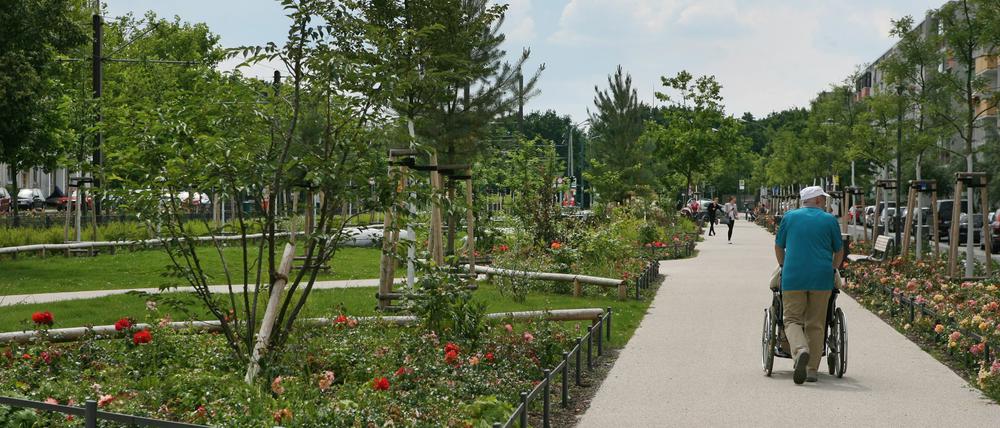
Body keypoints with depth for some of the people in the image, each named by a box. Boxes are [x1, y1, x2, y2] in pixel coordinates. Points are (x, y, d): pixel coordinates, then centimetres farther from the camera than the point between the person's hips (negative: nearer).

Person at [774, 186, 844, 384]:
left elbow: (778, 247, 16)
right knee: (816, 324, 7)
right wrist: (832, 269, 30)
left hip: (793, 277, 0)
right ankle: (812, 370, 7)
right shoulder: (830, 220, 7)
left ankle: (800, 351, -25)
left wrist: (784, 267, 31)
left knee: (792, 320, 3)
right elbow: (839, 251, 13)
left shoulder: (789, 217, 9)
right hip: (822, 278, 0)